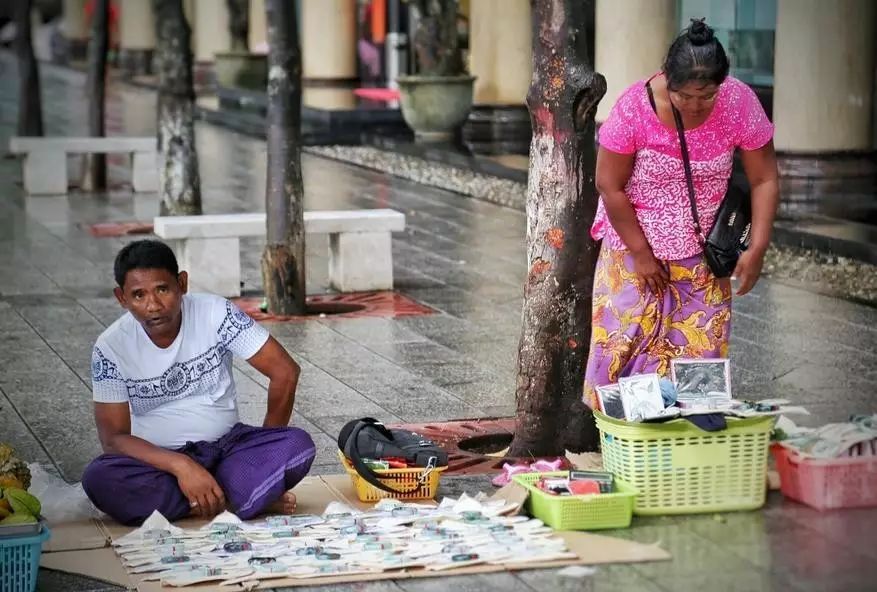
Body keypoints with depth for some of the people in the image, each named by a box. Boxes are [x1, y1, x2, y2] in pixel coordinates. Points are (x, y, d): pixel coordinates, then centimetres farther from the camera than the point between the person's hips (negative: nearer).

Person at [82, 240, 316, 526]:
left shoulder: (215, 314, -12)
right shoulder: (110, 348, -11)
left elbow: (285, 371, -10)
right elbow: (114, 438, -15)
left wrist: (269, 452, -7)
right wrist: (181, 466, -29)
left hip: (226, 446, 0)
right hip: (157, 458, 0)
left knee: (298, 445, -26)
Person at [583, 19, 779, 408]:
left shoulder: (739, 103, -16)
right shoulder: (635, 106, -22)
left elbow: (764, 180, -7)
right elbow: (610, 187, -13)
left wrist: (757, 248, -16)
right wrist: (641, 254, -11)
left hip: (703, 253, 2)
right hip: (635, 243, -2)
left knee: (701, 345, 0)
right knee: (625, 339, -3)